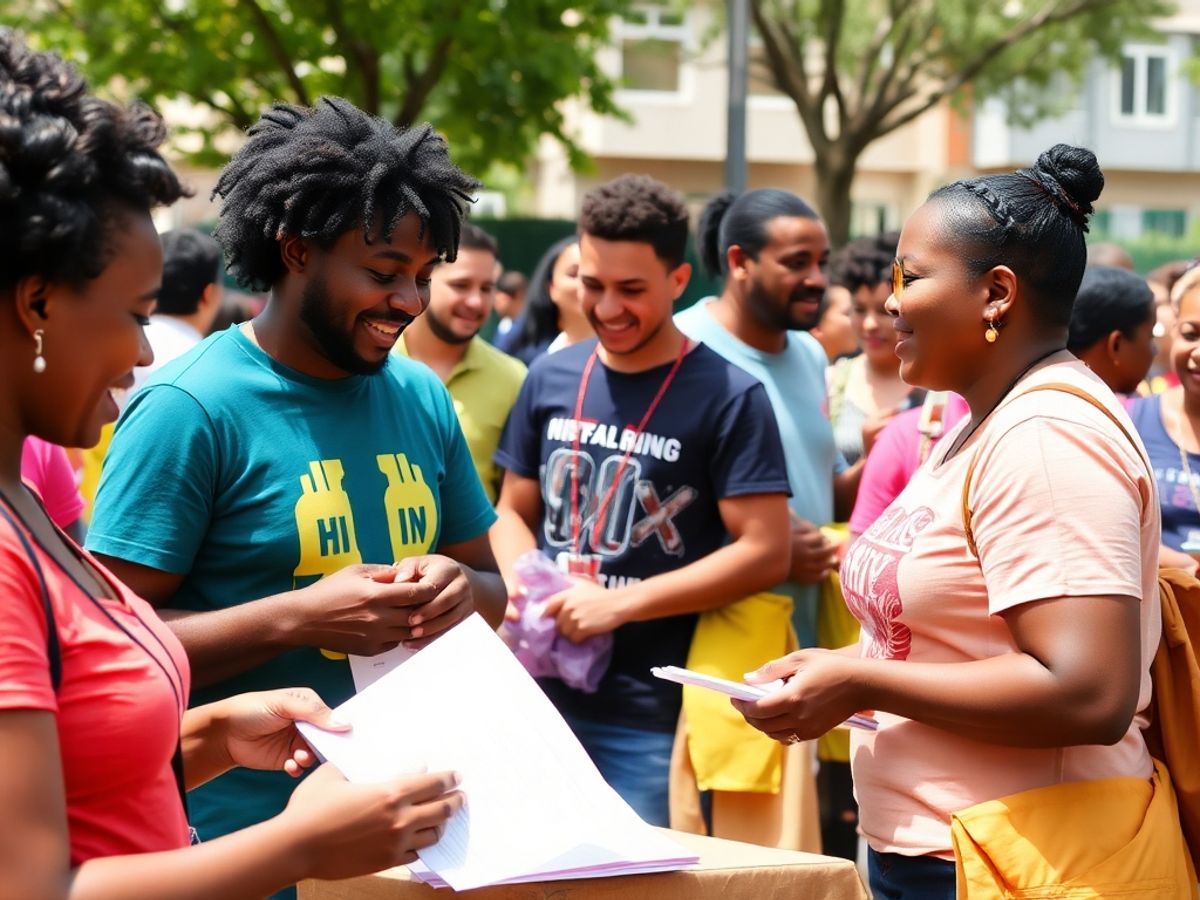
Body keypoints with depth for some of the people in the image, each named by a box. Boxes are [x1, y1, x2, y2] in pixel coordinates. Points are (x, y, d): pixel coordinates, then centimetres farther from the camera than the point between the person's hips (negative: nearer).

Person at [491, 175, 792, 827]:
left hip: (653, 717, -4)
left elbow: (766, 552, -11)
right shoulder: (550, 379, 8)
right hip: (543, 694, 4)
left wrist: (621, 603, -17)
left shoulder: (729, 398, -6)